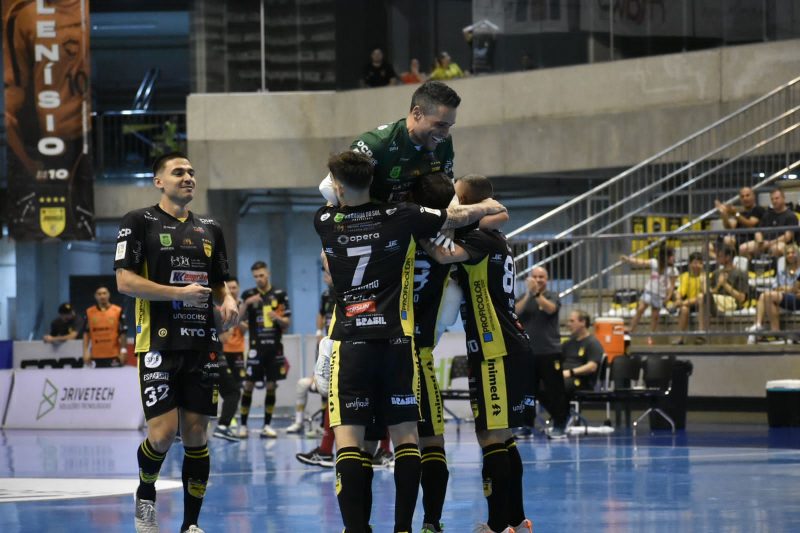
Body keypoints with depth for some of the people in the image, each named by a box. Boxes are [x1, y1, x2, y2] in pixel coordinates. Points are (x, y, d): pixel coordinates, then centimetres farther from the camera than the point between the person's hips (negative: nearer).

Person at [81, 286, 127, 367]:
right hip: (96, 356, 2)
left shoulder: (118, 311, 0)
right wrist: (86, 352, 0)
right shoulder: (89, 312, 5)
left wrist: (123, 351, -5)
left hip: (114, 355, -2)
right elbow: (86, 333, 7)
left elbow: (123, 332, 0)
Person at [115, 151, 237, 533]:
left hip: (202, 344, 5)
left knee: (196, 432, 3)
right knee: (163, 433, -13)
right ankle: (145, 495, 16)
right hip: (159, 342, -5)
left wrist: (227, 300, 1)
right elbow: (125, 281, -8)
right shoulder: (139, 223, -1)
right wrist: (179, 293, -16)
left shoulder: (210, 229, 16)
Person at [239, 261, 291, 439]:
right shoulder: (248, 294, 4)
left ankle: (267, 426, 10)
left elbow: (287, 323, 7)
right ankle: (243, 425, 3)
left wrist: (278, 318, -14)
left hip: (275, 347, 1)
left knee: (271, 386, 4)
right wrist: (246, 303, -20)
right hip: (256, 347, -1)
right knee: (249, 385, -4)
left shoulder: (280, 294, 6)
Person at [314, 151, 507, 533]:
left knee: (348, 437, -4)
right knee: (405, 434, 7)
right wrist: (486, 207, 35)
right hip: (396, 340, 1)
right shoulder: (400, 218, 0)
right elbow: (456, 217, 15)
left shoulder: (324, 222, 3)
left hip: (350, 344, -1)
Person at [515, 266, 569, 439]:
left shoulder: (552, 296, 3)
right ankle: (527, 426, 11)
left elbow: (550, 308, -17)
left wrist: (537, 293, -25)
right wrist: (528, 294, -19)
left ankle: (559, 426, 2)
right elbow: (515, 311, -8)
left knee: (554, 389, -4)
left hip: (549, 351, -3)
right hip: (527, 352, 3)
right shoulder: (524, 298, 10)